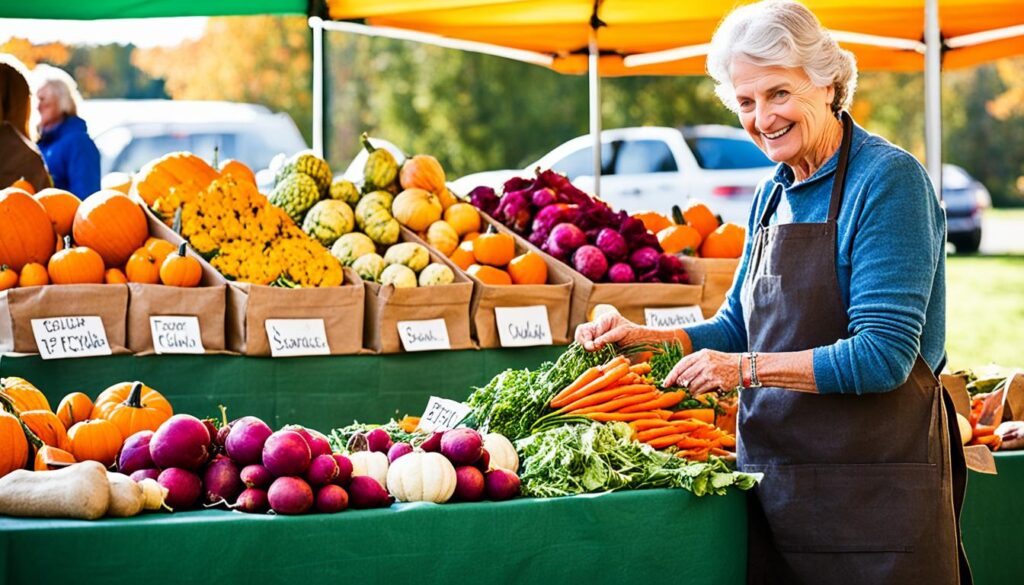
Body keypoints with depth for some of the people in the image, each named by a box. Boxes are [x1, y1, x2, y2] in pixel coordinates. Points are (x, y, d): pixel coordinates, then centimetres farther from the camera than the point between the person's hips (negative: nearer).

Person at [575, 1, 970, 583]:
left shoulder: (887, 179, -12)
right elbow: (738, 328, 20)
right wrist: (645, 338, 4)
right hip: (775, 487, 7)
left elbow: (884, 355, -18)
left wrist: (747, 368, -19)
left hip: (874, 490, -7)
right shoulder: (772, 195, 13)